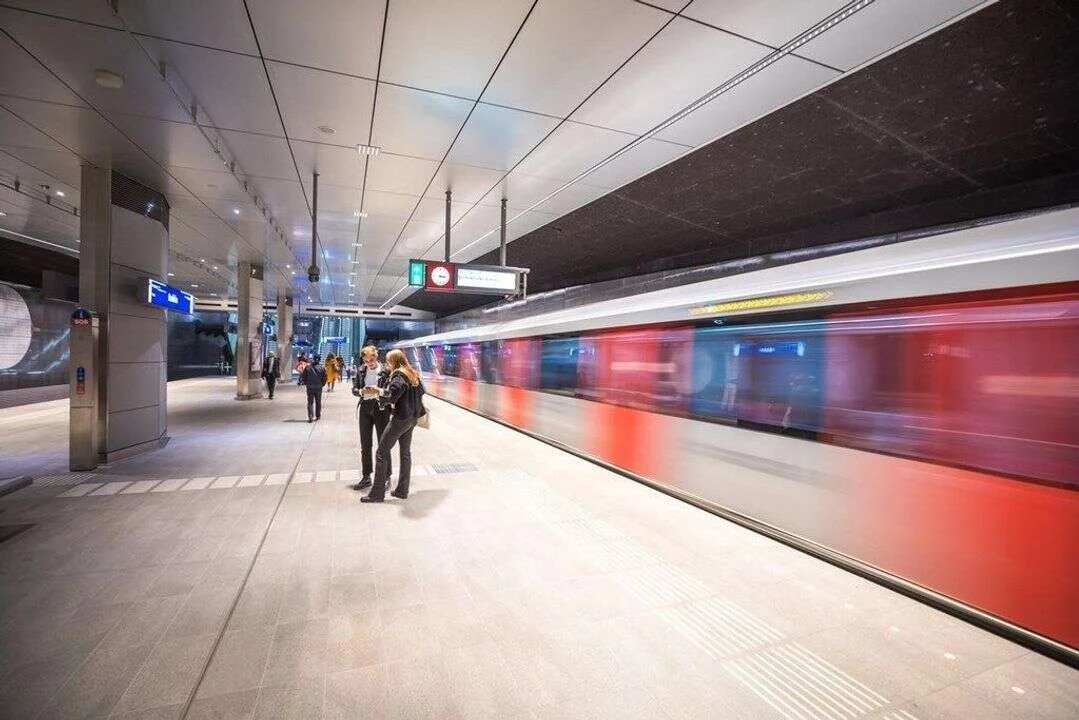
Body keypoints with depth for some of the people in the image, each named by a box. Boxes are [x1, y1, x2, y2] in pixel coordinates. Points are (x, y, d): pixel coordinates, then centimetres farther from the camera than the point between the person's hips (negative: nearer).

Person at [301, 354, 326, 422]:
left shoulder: (307, 368, -7)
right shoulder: (322, 368, -5)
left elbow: (303, 377, -2)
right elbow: (324, 378, -1)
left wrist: (305, 383, 14)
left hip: (310, 388, -1)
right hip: (319, 388, 1)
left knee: (310, 403, 2)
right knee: (318, 402, 15)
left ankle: (310, 417, -8)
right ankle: (318, 416, 24)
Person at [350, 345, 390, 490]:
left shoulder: (386, 371, -6)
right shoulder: (361, 371, 6)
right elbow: (354, 389, 8)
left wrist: (379, 391, -25)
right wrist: (361, 391, -14)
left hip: (381, 408, -4)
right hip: (365, 408, 4)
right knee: (365, 445, 11)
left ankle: (386, 476, 15)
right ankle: (366, 477, 22)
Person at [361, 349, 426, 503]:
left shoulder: (398, 376, -15)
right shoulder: (414, 374, 10)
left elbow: (390, 397, -24)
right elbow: (420, 391, 18)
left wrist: (377, 392, -8)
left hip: (401, 419, -9)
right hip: (412, 418, 9)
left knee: (382, 453, 0)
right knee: (406, 453, 13)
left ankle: (377, 494, 3)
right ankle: (402, 490, 19)